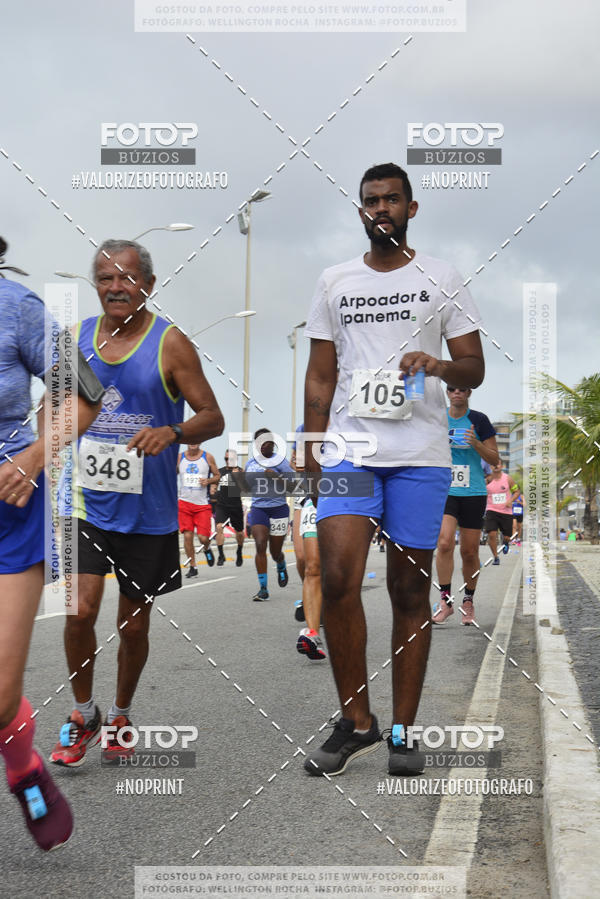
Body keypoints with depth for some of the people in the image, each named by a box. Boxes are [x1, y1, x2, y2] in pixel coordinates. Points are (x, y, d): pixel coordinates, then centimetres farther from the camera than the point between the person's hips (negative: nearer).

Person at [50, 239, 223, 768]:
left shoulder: (170, 344, -6)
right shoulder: (76, 338, 5)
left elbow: (212, 417, -7)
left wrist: (173, 432, -26)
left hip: (149, 510, -2)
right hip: (86, 503, 2)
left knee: (134, 624, 9)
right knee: (80, 611, -10)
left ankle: (120, 716, 33)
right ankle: (83, 712, 15)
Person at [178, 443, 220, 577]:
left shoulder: (208, 457, 1)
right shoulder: (179, 457, 5)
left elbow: (217, 476, 9)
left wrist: (208, 481, -11)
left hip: (203, 505, -1)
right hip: (184, 503, 1)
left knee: (203, 537, -7)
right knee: (187, 536, -5)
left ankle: (207, 549, 30)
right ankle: (192, 567, 9)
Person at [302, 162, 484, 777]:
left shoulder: (441, 279, 9)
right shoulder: (335, 282, 13)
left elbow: (474, 369, 8)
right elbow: (320, 378, 14)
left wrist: (438, 365, -15)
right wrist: (310, 456, 6)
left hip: (420, 454, -1)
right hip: (349, 448, 1)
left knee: (410, 591, 2)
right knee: (337, 580, -14)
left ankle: (402, 733, 12)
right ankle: (356, 722, 1)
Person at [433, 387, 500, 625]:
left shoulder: (479, 420, 0)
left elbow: (495, 459, 0)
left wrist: (476, 444, -16)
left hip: (473, 492, -1)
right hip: (444, 491, 1)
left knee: (470, 551, 3)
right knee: (444, 542, -18)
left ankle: (468, 602, 19)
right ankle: (445, 600, -9)